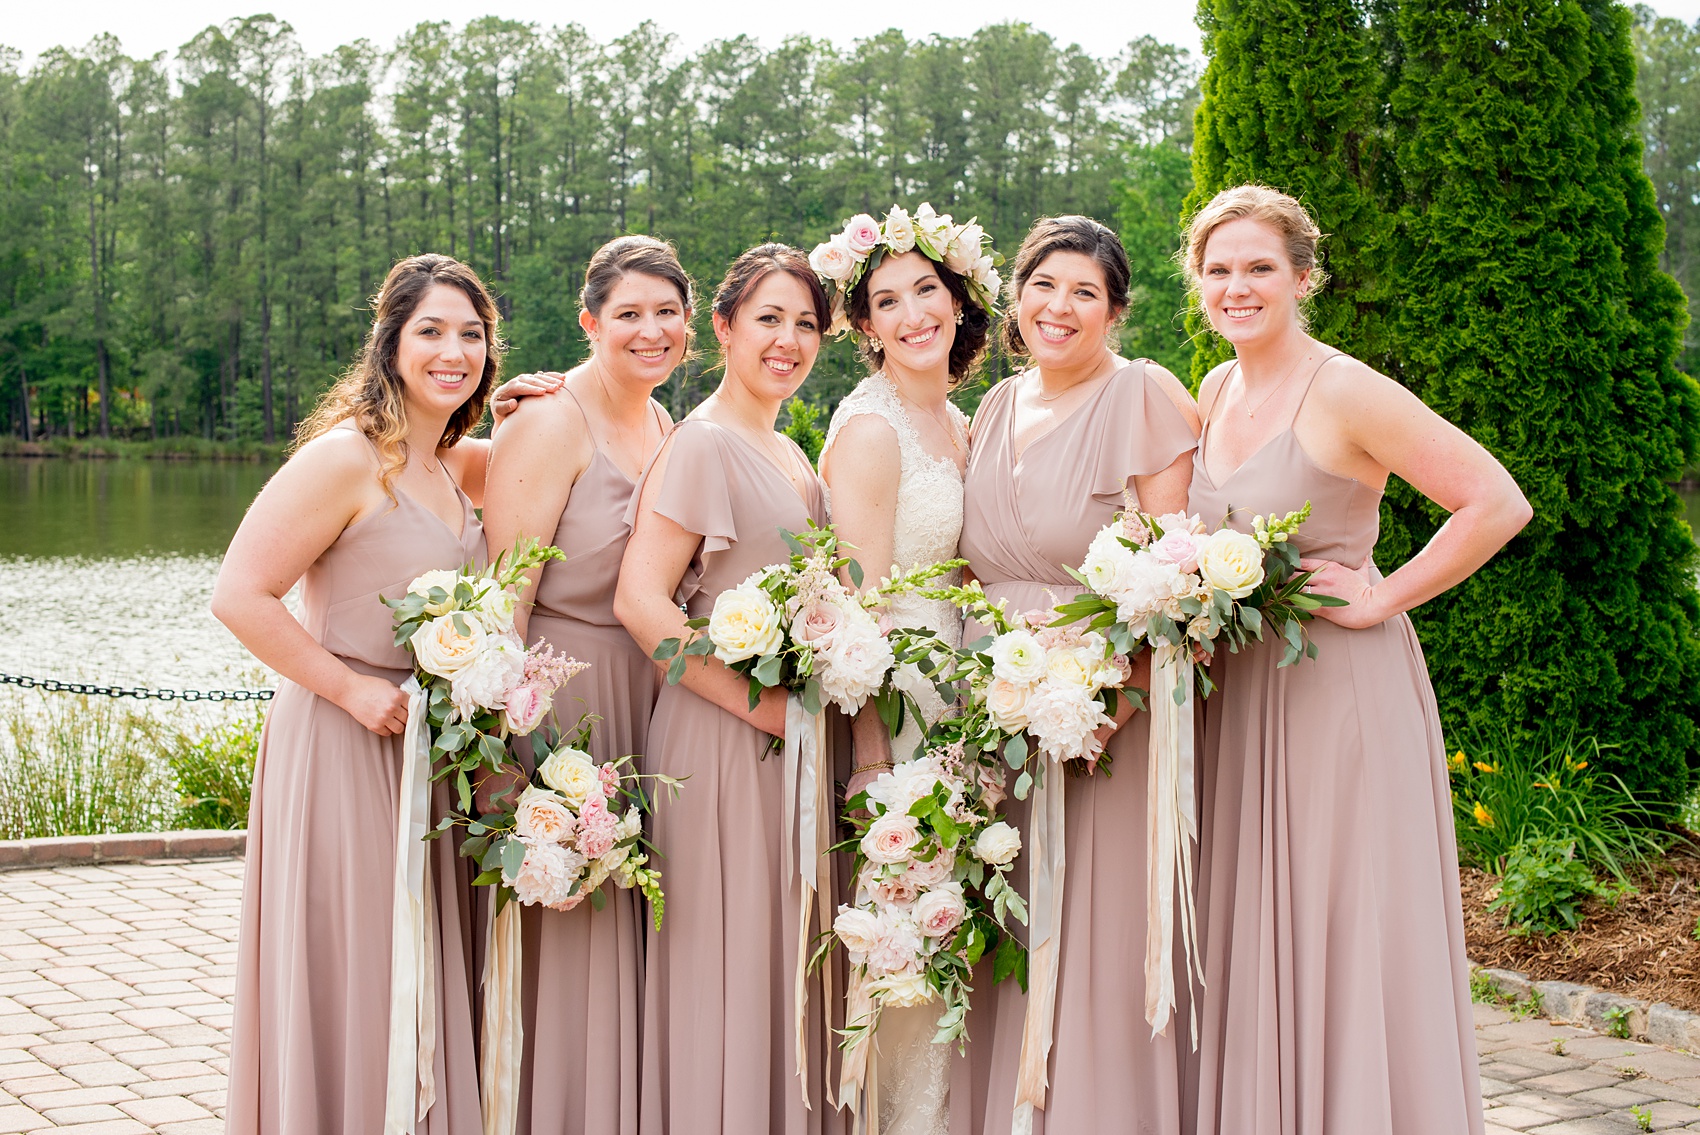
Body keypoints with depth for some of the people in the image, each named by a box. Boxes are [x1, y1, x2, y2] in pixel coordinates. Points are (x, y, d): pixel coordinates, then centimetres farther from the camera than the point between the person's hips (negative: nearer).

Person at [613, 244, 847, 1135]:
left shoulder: (790, 454, 15)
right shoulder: (704, 443, -11)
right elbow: (640, 601, -19)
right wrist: (760, 702, -18)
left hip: (791, 735, 8)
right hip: (724, 737, -8)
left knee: (785, 956, 13)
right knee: (727, 965, -2)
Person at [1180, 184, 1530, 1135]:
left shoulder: (1344, 393, -13)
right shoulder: (1217, 393, 9)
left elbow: (1499, 504, -17)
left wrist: (1382, 599, -15)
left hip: (1342, 692, -7)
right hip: (1240, 691, 7)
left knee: (1345, 937, -1)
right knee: (1250, 941, 11)